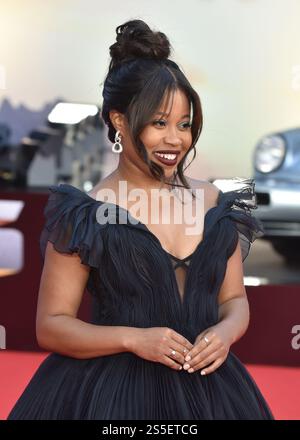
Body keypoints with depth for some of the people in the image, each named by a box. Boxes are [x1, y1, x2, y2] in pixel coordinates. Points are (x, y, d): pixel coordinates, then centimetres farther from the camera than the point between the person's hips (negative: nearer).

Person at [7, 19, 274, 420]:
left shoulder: (214, 203, 2)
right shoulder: (87, 214, -10)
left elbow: (234, 299, 9)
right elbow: (51, 326, -8)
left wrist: (226, 330, -12)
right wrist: (133, 339, -21)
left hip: (208, 386, 4)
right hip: (112, 390, -4)